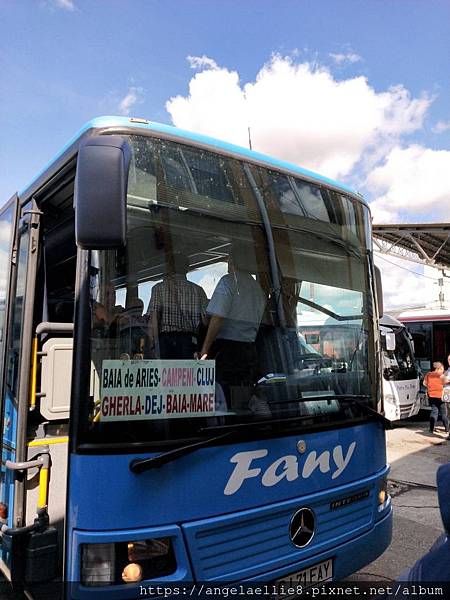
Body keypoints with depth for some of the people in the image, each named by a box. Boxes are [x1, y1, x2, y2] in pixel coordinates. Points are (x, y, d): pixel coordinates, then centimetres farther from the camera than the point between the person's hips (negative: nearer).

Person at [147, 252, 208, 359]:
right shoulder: (197, 290, 10)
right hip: (190, 339, 1)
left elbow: (153, 317, -5)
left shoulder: (159, 288, 6)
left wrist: (154, 343, -4)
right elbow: (206, 319, 1)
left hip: (166, 338, -1)